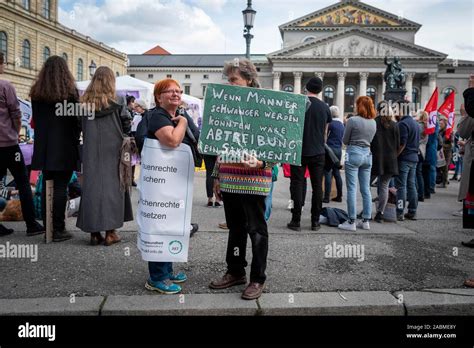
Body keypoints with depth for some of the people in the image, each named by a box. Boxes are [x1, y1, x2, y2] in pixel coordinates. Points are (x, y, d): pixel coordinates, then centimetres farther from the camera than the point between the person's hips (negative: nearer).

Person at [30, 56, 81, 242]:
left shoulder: (36, 92, 6)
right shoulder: (69, 91, -7)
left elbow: (36, 119, 10)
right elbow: (76, 119, -5)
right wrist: (75, 138, 8)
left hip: (44, 147, 4)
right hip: (64, 147, -4)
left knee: (46, 187, 10)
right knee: (60, 188, -1)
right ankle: (58, 230, 2)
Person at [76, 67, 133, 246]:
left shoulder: (85, 102, 3)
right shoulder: (117, 102, -5)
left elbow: (81, 127, 6)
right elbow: (126, 126, -2)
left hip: (90, 151, 3)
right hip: (112, 150, -2)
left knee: (91, 186, 7)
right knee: (111, 186, 4)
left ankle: (94, 232, 9)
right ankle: (110, 232, 3)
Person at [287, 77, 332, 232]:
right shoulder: (325, 107, 4)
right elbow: (325, 132, 12)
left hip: (299, 151, -2)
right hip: (318, 152, 2)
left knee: (297, 185, 3)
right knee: (317, 186, 8)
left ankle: (296, 221, 4)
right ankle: (315, 222, 12)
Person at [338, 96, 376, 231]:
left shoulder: (353, 120, -9)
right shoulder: (373, 122, 9)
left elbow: (345, 141, -2)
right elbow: (371, 140, 17)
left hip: (354, 154, -6)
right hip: (367, 154, 6)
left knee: (352, 189, -3)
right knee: (366, 189, 10)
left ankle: (351, 222, -2)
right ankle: (366, 221, 15)